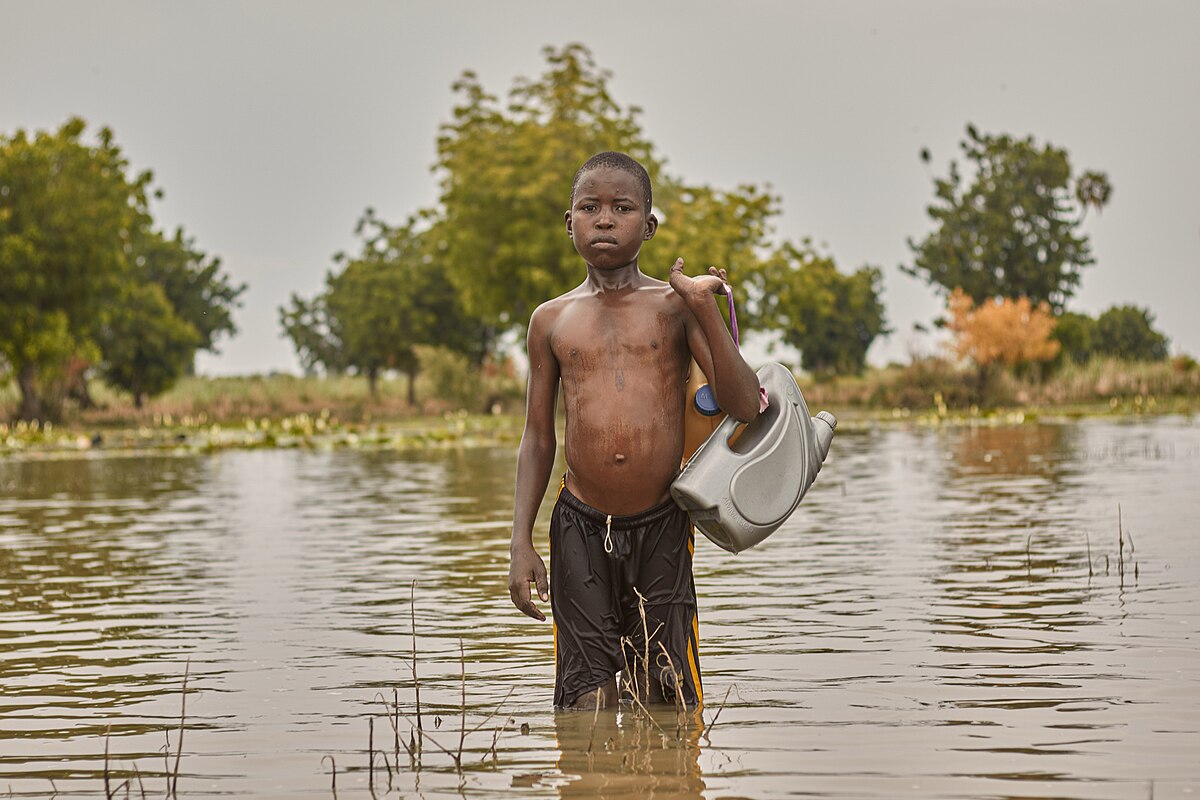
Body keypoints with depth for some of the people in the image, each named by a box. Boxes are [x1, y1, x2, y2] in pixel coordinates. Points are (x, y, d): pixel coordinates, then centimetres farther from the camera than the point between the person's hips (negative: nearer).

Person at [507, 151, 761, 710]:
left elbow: (745, 406, -7)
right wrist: (521, 542, 3)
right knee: (589, 703, -5)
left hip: (661, 526, -1)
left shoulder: (675, 306, 2)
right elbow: (537, 438, 11)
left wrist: (706, 308, -16)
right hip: (580, 527, 1)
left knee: (666, 699, 3)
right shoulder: (552, 320, 7)